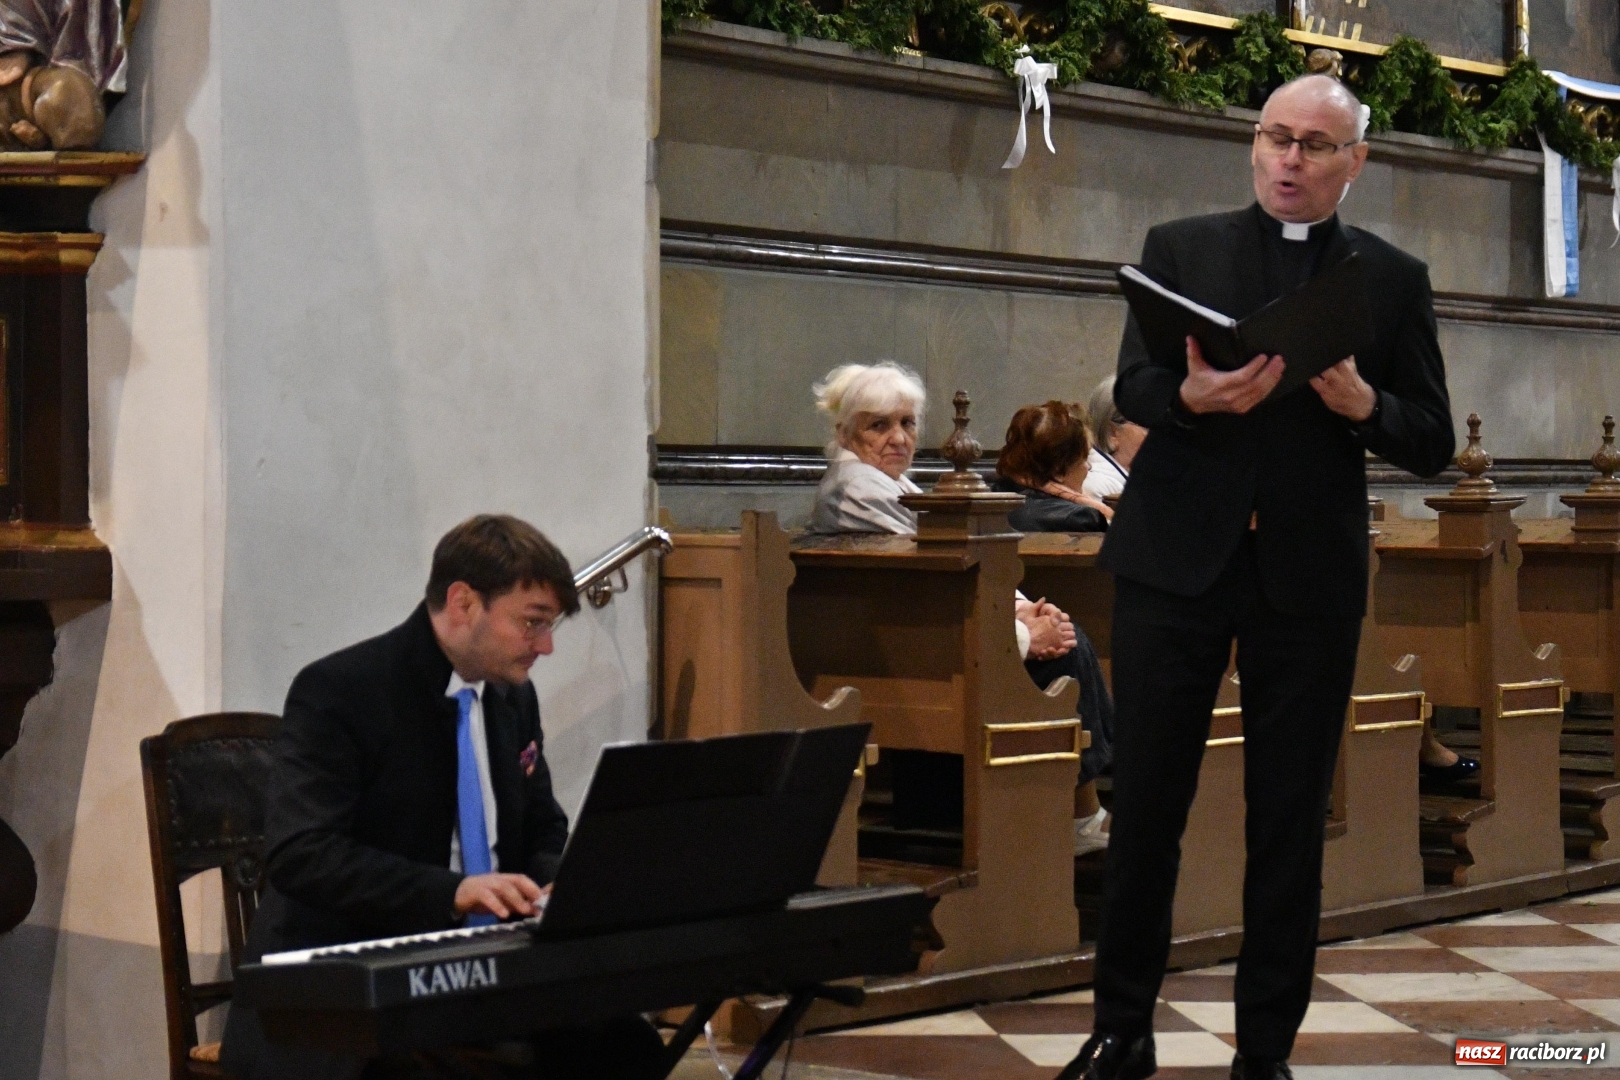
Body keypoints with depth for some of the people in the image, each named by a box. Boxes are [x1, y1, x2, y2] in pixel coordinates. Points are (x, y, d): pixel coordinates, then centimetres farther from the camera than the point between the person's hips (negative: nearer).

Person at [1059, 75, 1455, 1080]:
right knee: (1146, 805, 3)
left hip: (1310, 574, 0)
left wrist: (1362, 404, -17)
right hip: (1178, 556, 0)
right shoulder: (1179, 247, 7)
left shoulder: (1394, 278, 7)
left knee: (1291, 820, 5)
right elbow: (1132, 385, -3)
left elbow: (1433, 442, 4)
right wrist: (1193, 397, -25)